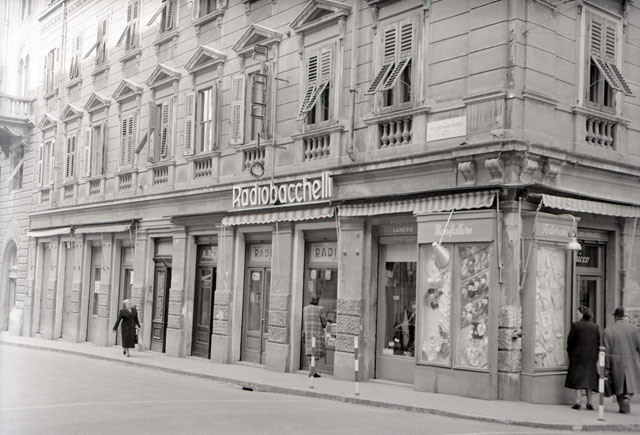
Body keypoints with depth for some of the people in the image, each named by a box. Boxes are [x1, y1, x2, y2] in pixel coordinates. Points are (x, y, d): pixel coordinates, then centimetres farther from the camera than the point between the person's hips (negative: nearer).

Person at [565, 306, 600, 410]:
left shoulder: (576, 325, -9)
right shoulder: (595, 327, 2)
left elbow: (570, 340, -7)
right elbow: (598, 343, 4)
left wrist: (570, 353, 8)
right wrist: (596, 358, 10)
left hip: (577, 355, -3)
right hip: (591, 357, 3)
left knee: (577, 378, 3)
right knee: (588, 378, 12)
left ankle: (578, 402, -2)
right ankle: (589, 402, 12)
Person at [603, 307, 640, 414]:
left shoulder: (608, 331, -5)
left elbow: (607, 351, -6)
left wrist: (607, 367, -1)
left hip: (616, 363, 0)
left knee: (619, 385, 14)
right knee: (631, 383, 12)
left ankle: (623, 407, 13)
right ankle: (627, 397, -14)